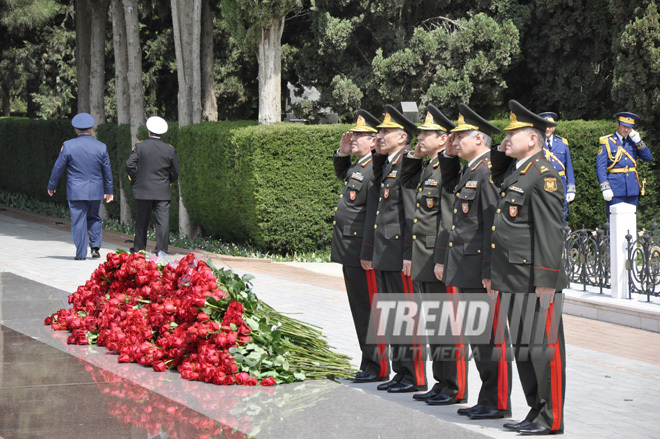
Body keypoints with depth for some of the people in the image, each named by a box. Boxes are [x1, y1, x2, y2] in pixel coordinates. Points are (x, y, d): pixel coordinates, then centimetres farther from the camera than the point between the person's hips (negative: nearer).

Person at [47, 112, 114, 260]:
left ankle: (81, 253, 1)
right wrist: (109, 190, 18)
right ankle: (95, 245, 5)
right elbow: (107, 171, 7)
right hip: (95, 191, 2)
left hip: (76, 191, -2)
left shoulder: (68, 146, -7)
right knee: (93, 217, 19)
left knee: (78, 221, 1)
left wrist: (51, 185, 12)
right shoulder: (101, 147, 0)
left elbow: (58, 167, -2)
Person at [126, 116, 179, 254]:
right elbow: (175, 172, 5)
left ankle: (139, 248, 18)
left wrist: (135, 179, 4)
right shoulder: (169, 150, 1)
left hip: (143, 191, 0)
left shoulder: (140, 147, -4)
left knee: (142, 220, 11)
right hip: (163, 192, 0)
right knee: (162, 221, -3)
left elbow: (130, 165, -11)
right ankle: (161, 250, -10)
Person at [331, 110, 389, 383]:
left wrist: (367, 255, -23)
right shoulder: (356, 167, 13)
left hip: (362, 255, -10)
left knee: (369, 310, -4)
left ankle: (379, 368, 2)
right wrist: (342, 153, 19)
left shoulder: (375, 171, -17)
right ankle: (370, 364, 22)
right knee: (360, 310, 14)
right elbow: (342, 174, 38)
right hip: (349, 253, 10)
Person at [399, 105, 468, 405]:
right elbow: (404, 185, 30)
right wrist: (414, 156, 14)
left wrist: (441, 260, -22)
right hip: (425, 262, 10)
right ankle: (442, 384, 22)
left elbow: (450, 219, -20)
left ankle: (455, 389, 2)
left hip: (441, 261, -10)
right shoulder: (426, 167, 12)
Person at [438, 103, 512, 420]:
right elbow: (449, 186, 36)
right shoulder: (468, 172, 13)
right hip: (466, 272, 10)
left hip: (482, 272, -10)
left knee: (491, 338, -3)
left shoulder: (489, 172, -16)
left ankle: (499, 404, 4)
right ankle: (486, 401, 21)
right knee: (477, 338, 14)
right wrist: (449, 153, 20)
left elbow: (494, 225, -20)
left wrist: (490, 272, -22)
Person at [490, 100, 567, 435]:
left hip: (536, 280, -9)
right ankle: (536, 412, 23)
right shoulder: (513, 171, 14)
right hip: (514, 280, 10)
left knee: (543, 348, -4)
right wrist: (501, 152, 16)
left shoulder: (544, 175, -13)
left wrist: (546, 281, -21)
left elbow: (550, 232, -18)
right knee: (522, 348, 14)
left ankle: (552, 420, 3)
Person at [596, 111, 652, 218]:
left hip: (632, 188, 4)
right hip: (615, 188, -4)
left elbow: (648, 157, 5)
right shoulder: (607, 142, 0)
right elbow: (600, 167, -6)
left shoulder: (633, 141, 14)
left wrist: (638, 141, -5)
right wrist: (605, 188, -15)